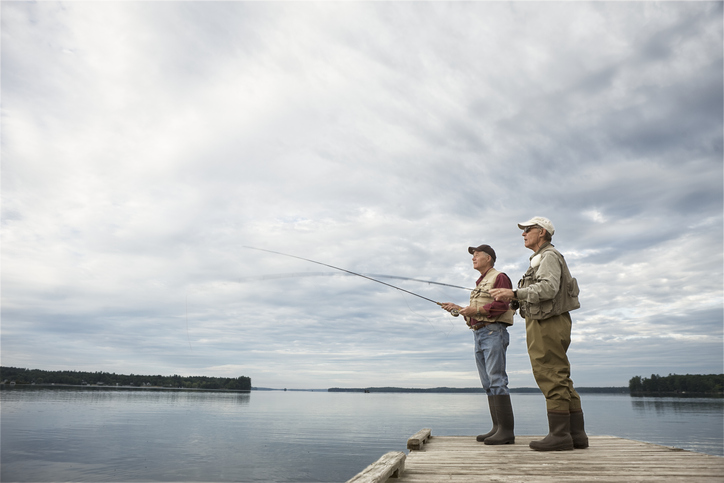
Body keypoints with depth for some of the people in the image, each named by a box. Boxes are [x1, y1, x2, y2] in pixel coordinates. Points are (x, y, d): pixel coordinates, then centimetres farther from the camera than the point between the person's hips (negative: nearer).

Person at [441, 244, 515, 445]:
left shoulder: (499, 277, -2)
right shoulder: (480, 283, 25)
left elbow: (502, 305, -16)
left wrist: (476, 310, -19)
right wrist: (458, 308, 17)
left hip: (494, 333, -9)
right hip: (479, 335, 9)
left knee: (497, 380, -14)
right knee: (488, 384, 6)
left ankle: (507, 431, -13)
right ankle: (497, 428, 9)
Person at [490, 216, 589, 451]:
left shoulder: (549, 256, -6)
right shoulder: (540, 259, 25)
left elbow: (548, 288, -22)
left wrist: (515, 293, -28)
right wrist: (515, 297, 16)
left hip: (548, 324, -10)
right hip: (544, 324, 10)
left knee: (552, 378, -9)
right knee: (560, 381, 9)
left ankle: (560, 434, -6)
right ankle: (576, 433, 13)